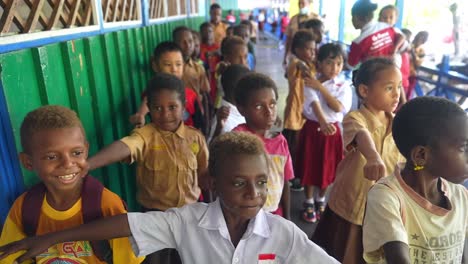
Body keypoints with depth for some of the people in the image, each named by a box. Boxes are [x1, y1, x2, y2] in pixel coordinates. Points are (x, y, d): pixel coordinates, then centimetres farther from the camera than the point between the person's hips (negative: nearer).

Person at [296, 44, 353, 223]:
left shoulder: (344, 86, -3)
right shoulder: (310, 83, -9)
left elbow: (338, 107, -18)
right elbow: (315, 104, -24)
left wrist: (321, 87, -19)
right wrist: (323, 123, -42)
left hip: (332, 130, 2)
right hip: (312, 129, -1)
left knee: (328, 168, 14)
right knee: (309, 167, 9)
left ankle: (320, 200, 38)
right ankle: (309, 203, 29)